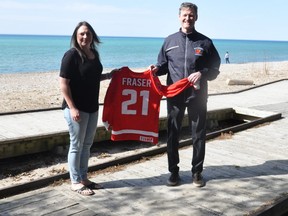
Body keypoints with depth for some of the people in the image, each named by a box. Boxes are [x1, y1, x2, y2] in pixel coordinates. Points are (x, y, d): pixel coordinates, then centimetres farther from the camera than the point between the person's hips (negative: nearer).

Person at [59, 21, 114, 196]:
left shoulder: (94, 54, 9)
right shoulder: (71, 55, -13)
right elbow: (63, 83, -16)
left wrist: (109, 75, 8)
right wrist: (72, 107, -21)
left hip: (92, 107, 8)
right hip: (77, 108, -8)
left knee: (87, 144, 15)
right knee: (77, 145, 1)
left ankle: (84, 178, 27)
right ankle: (76, 182, 14)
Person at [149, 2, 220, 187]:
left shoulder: (205, 42, 1)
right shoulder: (170, 41, 6)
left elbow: (215, 68, 3)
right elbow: (164, 65, 12)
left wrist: (202, 73, -16)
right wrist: (157, 69, -10)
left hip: (198, 95, -1)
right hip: (175, 95, 1)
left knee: (199, 135, 7)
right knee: (172, 134, 7)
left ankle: (197, 172, 22)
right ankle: (174, 171, 21)